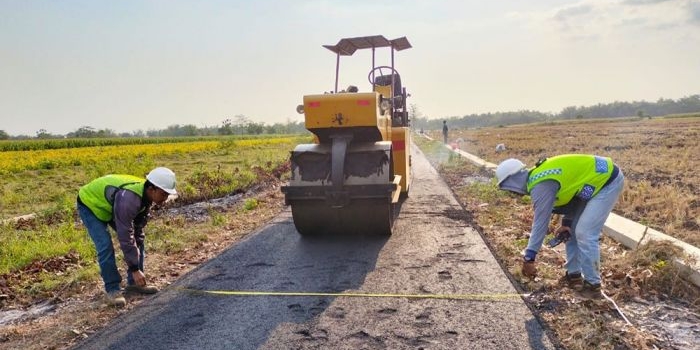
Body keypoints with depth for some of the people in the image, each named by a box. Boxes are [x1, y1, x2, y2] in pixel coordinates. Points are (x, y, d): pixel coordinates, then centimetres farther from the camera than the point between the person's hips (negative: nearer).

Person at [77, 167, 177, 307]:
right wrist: (134, 268, -32)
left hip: (110, 205, 8)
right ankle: (112, 289, -6)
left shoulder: (146, 194, -17)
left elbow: (138, 228, -3)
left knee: (138, 241, 2)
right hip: (90, 205, -8)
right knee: (105, 246, -21)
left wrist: (139, 250, -4)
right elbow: (125, 236, -38)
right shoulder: (128, 199, -43)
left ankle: (134, 283, 12)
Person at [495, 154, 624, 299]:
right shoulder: (538, 175, 4)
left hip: (608, 181, -10)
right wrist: (566, 222, 6)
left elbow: (540, 223, -21)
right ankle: (573, 275, 23)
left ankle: (592, 285, 1)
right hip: (597, 178, 10)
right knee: (572, 229, 13)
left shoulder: (541, 186, -24)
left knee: (585, 234, -11)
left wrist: (528, 258, -14)